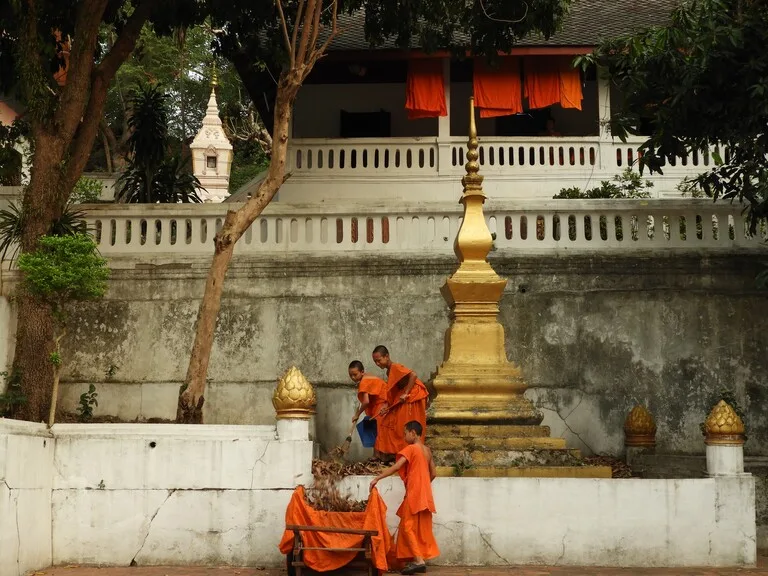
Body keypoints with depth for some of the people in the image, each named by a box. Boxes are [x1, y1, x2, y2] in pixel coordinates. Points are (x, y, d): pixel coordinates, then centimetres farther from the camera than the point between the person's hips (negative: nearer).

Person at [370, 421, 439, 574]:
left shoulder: (411, 448, -10)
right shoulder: (427, 450, 14)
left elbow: (397, 466, -19)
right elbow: (433, 473, 17)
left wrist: (377, 478, -18)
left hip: (414, 494, -8)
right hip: (425, 495, 8)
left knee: (408, 527, -6)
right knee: (421, 528, 9)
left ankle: (418, 560, -14)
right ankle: (418, 560, 8)